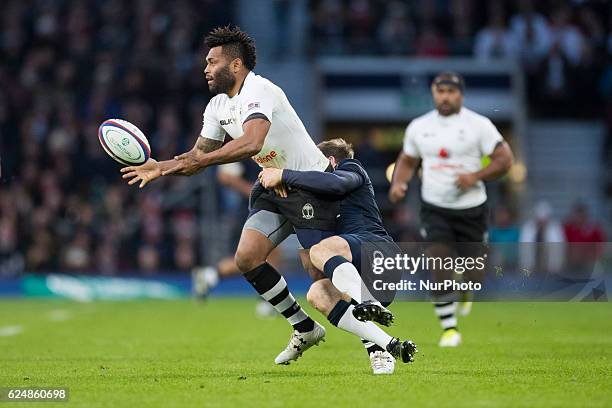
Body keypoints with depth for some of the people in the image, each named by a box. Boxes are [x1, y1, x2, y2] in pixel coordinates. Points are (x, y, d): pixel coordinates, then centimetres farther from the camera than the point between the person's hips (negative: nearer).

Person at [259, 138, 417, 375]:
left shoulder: (351, 169, 15)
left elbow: (334, 184, -9)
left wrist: (283, 176, -9)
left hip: (380, 247, -8)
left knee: (321, 250, -31)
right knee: (318, 295, -16)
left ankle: (369, 303, -54)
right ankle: (387, 346, -30)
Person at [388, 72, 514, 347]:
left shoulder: (478, 125, -7)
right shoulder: (419, 127, 4)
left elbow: (504, 159, -7)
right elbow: (407, 160, 17)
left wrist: (476, 177, -20)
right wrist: (398, 183, -2)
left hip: (471, 209, -1)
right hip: (434, 208, 1)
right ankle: (449, 327, -8)